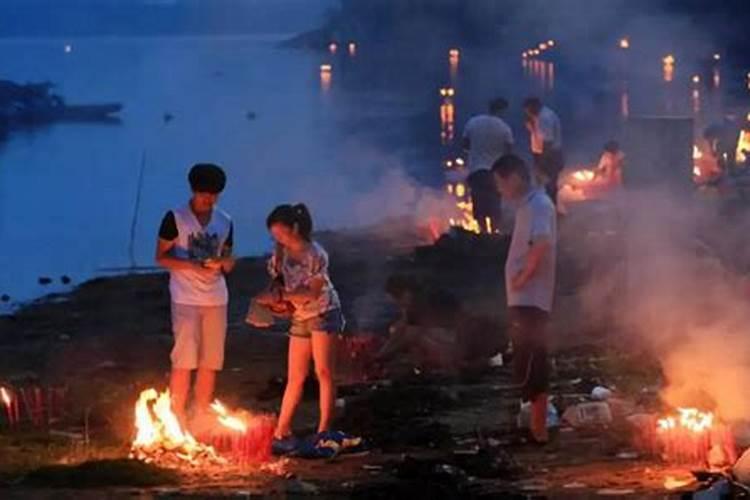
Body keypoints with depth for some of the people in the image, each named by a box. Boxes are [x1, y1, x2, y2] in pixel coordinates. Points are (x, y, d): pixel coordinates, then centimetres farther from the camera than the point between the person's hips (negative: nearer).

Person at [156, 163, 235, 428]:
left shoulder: (225, 222, 10)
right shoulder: (175, 218, -4)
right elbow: (161, 257, -4)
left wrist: (223, 262, -8)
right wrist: (193, 266, -18)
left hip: (216, 298, 5)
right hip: (186, 299, -5)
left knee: (210, 361, 5)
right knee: (184, 360, -9)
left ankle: (201, 419, 14)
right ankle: (177, 418, -2)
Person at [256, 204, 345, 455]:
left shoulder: (316, 255, -20)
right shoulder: (281, 252, -1)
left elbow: (313, 293, -20)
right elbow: (279, 279, 10)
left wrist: (281, 296, -26)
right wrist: (275, 298, -11)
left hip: (323, 313, -6)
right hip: (299, 317, 6)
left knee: (323, 371, -6)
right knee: (295, 377, 6)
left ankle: (324, 431, -4)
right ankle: (281, 432, 7)